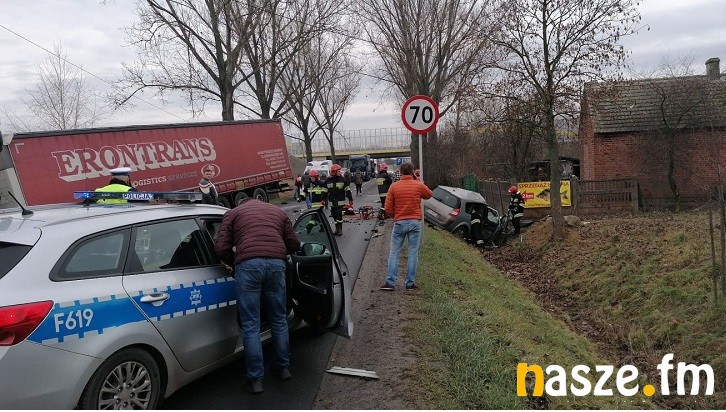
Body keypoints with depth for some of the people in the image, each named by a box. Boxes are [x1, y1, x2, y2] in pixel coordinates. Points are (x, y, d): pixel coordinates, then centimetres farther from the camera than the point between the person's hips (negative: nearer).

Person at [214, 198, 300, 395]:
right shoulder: (278, 212, 28)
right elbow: (294, 244, 21)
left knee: (250, 324, 5)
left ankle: (256, 378, 9)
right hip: (276, 263, 3)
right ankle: (283, 367, 30)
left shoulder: (233, 213, 20)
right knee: (279, 320, 18)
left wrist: (235, 263, 25)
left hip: (247, 265, -2)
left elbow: (221, 247, 8)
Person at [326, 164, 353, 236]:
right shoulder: (328, 180, 3)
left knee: (339, 215, -11)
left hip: (340, 201, -3)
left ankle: (340, 229, 1)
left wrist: (350, 199, -2)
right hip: (332, 201, 3)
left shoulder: (342, 179, -3)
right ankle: (336, 228, 22)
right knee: (334, 215, 9)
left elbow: (347, 190, 0)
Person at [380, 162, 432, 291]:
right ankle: (410, 283, 7)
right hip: (415, 222, 0)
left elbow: (388, 208, -2)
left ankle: (390, 282, 5)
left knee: (394, 253, 7)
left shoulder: (394, 187, -3)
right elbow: (429, 194, 19)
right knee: (413, 253, 6)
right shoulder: (419, 185, -3)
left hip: (399, 222, 0)